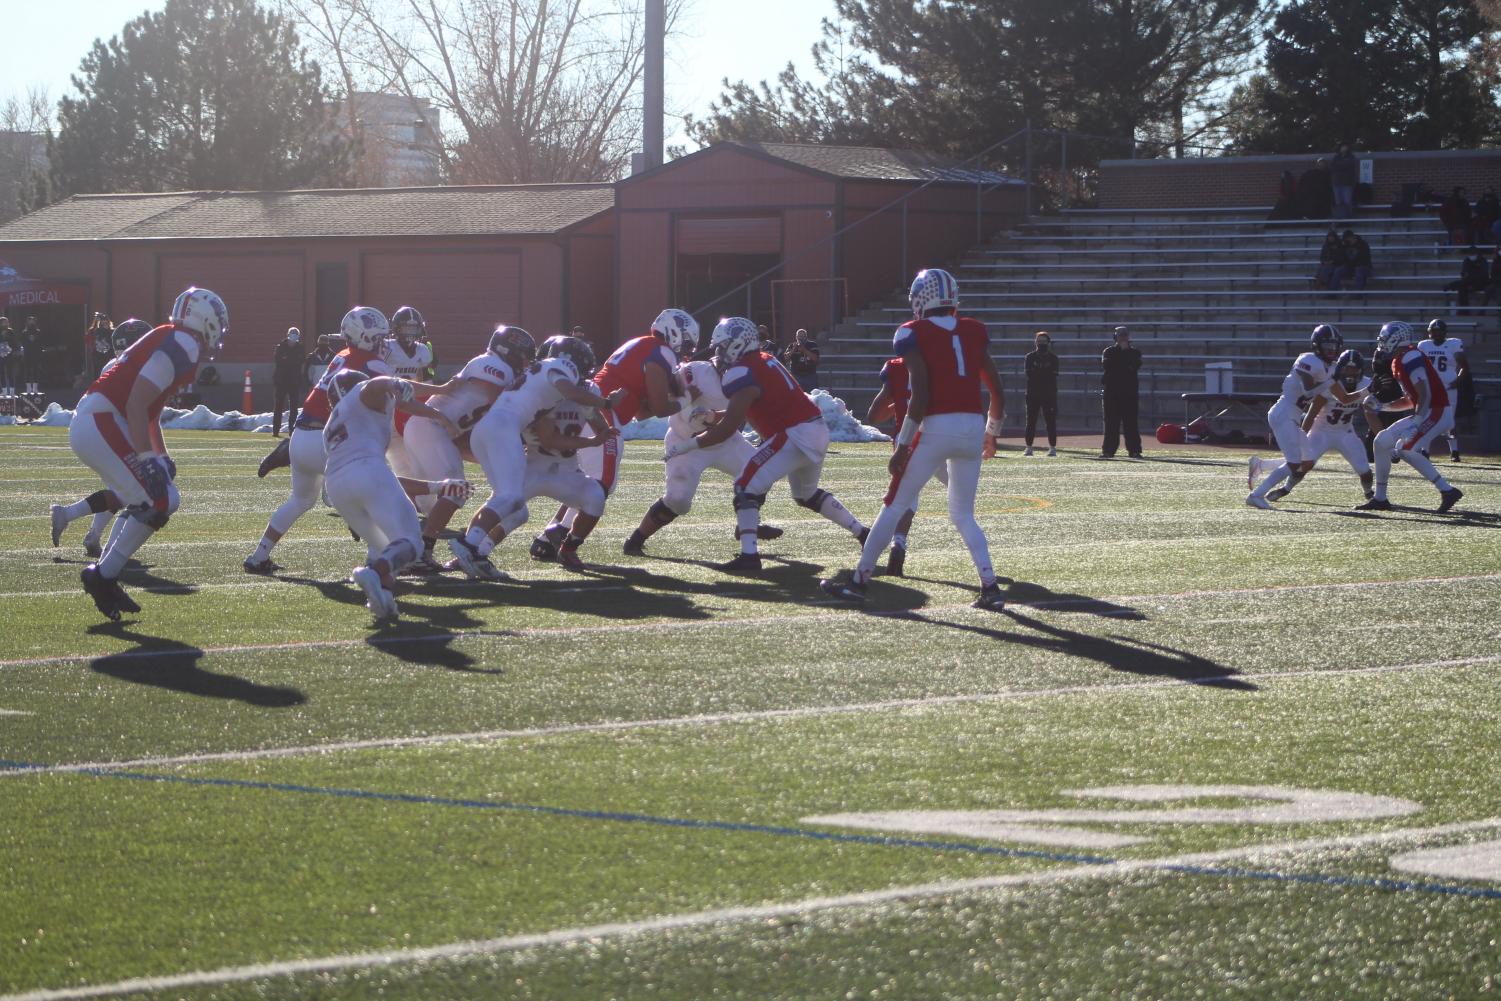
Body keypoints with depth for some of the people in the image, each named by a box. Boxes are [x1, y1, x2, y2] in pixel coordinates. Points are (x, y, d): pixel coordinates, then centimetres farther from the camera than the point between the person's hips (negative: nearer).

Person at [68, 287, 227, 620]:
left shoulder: (170, 341, 19)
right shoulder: (183, 345, -13)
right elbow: (137, 403, -20)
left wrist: (161, 458, 23)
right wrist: (148, 460, -21)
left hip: (94, 426, 10)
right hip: (101, 426, -10)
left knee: (164, 502, 11)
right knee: (157, 503, -11)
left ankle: (103, 578, 13)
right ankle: (103, 577, -4)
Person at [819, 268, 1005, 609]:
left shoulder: (915, 334, -3)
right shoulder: (974, 331, 11)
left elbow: (920, 396, -12)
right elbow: (997, 390, 13)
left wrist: (902, 445, -7)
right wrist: (992, 431, 28)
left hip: (937, 427, -5)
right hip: (973, 427, 5)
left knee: (894, 507, 7)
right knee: (963, 514, 16)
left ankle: (859, 581, 12)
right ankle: (990, 587, 2)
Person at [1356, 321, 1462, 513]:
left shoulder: (1410, 358, -15)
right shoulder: (1399, 362, 16)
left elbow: (1425, 395, -21)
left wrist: (1416, 424, -27)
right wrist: (1382, 406, 15)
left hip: (1437, 412, -10)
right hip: (1427, 413, 10)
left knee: (1407, 449, -22)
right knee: (1382, 442, 9)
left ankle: (1447, 490, -18)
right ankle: (1380, 499, 15)